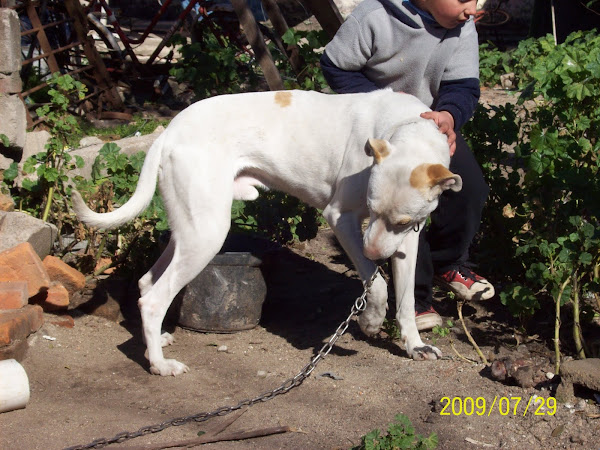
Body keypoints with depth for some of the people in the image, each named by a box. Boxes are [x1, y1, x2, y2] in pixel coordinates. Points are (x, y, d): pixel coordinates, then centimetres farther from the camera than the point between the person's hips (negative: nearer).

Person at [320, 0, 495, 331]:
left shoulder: (462, 27, -13)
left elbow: (464, 87, -15)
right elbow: (335, 67, -18)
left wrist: (448, 115, -39)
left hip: (434, 121, 4)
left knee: (469, 187, -13)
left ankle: (447, 264, 14)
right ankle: (416, 297, 1)